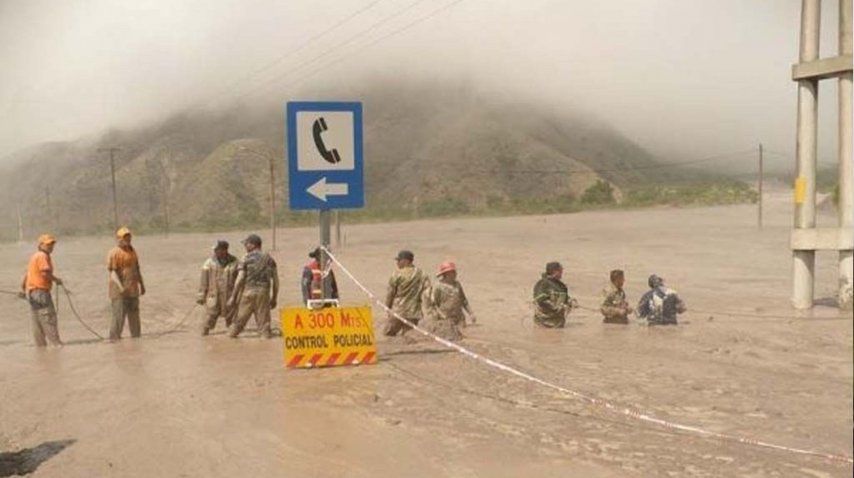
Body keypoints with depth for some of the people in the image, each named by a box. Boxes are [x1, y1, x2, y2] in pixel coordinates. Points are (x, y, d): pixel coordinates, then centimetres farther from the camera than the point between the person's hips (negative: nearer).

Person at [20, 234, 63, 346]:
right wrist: (57, 280, -9)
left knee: (36, 320, 10)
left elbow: (27, 273, 25)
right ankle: (56, 343, -12)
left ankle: (41, 344, 14)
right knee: (48, 317, -10)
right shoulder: (43, 256, -11)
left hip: (31, 291, 10)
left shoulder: (34, 256, 20)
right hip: (40, 291, -10)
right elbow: (45, 273, -23)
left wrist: (23, 288, 30)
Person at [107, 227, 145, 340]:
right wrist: (120, 286, -28)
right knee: (119, 316, -7)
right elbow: (112, 271, -17)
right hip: (119, 292, -7)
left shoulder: (132, 251, 14)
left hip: (133, 290, 7)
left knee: (134, 314, 15)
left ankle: (136, 336, 25)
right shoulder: (114, 253, -10)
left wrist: (142, 284, 23)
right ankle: (114, 338, -1)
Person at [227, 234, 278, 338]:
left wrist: (233, 297, 0)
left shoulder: (246, 258, -1)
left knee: (239, 320, 7)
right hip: (263, 293, 2)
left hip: (248, 292, -2)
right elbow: (276, 281, 8)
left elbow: (240, 280, -5)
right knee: (264, 321, 5)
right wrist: (274, 299, 16)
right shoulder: (270, 259, 9)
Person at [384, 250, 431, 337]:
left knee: (388, 333, 6)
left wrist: (387, 307, 13)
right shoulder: (422, 275, 4)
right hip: (414, 313, 4)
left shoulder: (397, 274, -6)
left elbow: (390, 293, 0)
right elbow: (426, 294, -3)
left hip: (398, 311, -4)